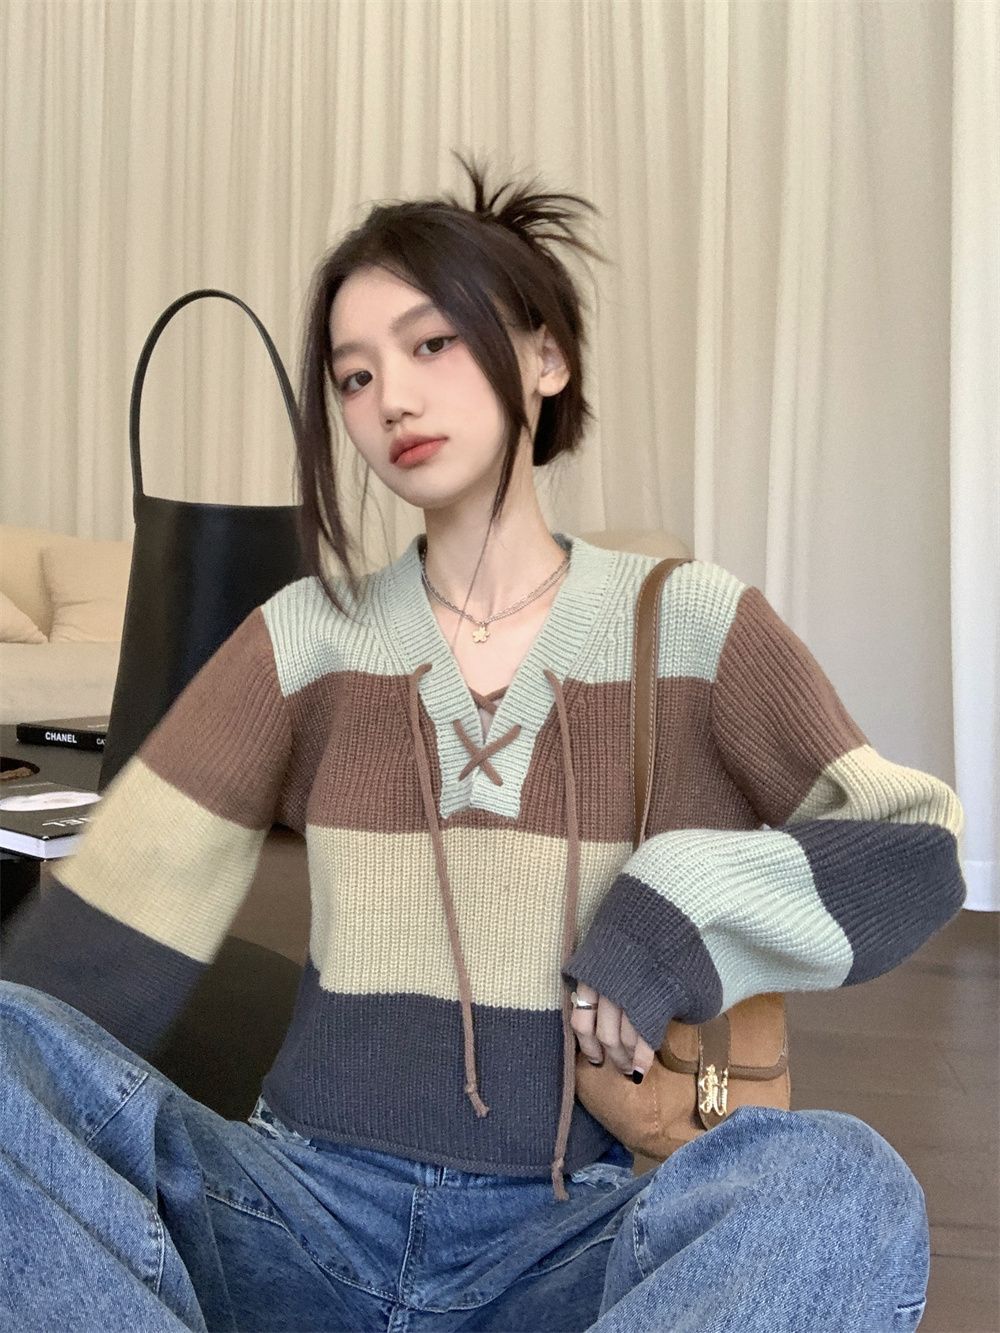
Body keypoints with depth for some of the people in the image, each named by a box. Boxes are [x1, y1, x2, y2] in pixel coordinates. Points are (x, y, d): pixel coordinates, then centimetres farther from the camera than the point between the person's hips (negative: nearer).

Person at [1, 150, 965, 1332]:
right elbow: (106, 934, 2)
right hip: (315, 1200, 2)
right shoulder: (307, 638, 5)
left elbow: (918, 847, 3)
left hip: (573, 1230, -1)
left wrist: (690, 907, -12)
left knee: (844, 1188, -32)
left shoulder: (695, 626, 2)